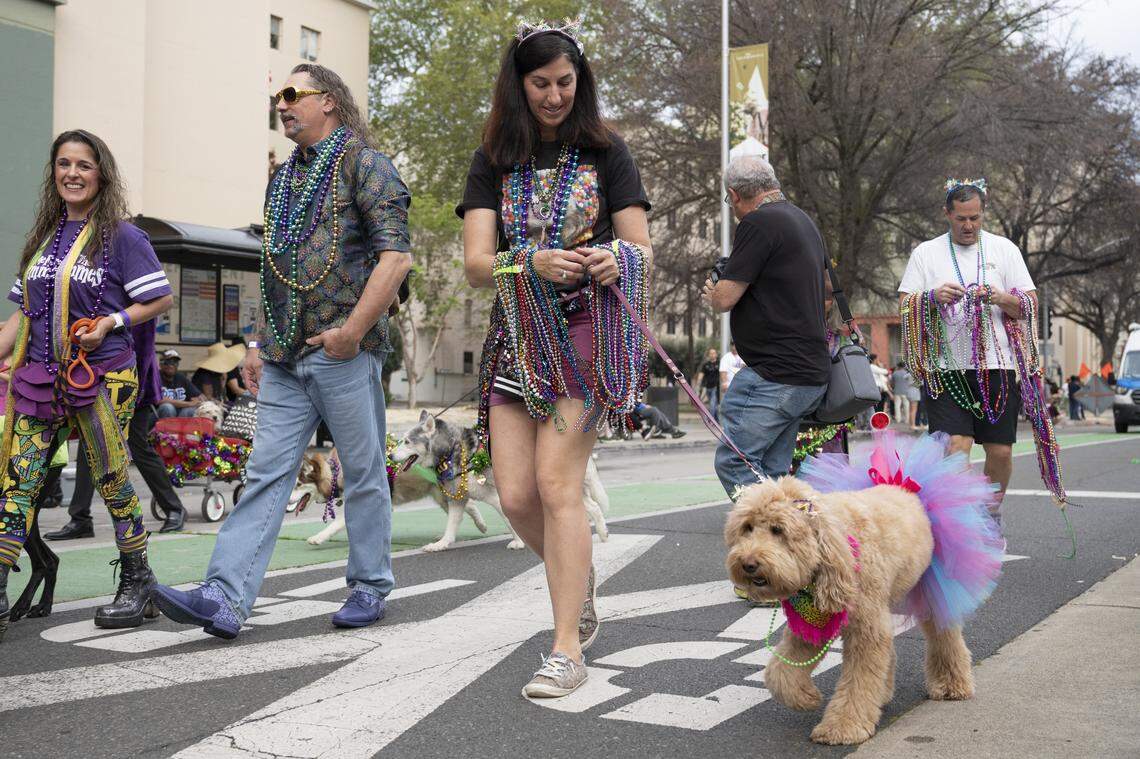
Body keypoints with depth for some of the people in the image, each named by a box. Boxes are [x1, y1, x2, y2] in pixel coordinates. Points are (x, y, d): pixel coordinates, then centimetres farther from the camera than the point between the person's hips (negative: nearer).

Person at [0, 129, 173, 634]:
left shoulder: (121, 237, -2)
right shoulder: (43, 237, 15)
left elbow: (162, 299, -2)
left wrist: (112, 322, -14)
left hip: (102, 379, -5)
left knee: (113, 480, 1)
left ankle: (137, 583, 17)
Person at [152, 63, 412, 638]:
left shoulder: (363, 163, -2)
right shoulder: (283, 177, 22)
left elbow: (396, 255, -13)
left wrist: (353, 329, -17)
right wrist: (260, 341, 17)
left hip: (344, 352, -7)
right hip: (285, 357, 7)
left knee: (363, 473, 3)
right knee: (266, 472, 0)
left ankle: (370, 587, 17)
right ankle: (224, 598, -4)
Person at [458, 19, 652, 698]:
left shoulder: (605, 152, 6)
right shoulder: (494, 162, 10)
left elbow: (645, 252, 2)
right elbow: (476, 263, 0)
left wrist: (616, 259, -23)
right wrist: (534, 263, -21)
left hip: (584, 331, -3)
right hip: (516, 336, 3)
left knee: (556, 483, -14)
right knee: (517, 496, -2)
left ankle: (568, 650, -5)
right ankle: (580, 579, 28)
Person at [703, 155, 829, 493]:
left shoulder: (759, 222, -12)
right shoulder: (804, 221, 19)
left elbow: (725, 298, -13)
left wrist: (712, 292, 9)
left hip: (777, 374, -10)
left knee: (734, 464, -7)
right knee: (772, 472, 12)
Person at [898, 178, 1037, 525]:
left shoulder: (1004, 249, 10)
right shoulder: (926, 253, 8)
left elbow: (1030, 304, 6)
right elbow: (904, 306, 3)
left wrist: (999, 298, -14)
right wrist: (933, 296, -16)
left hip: (998, 366, 2)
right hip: (946, 369, -1)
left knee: (1000, 451, 4)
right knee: (955, 448, -14)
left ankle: (991, 515, 27)